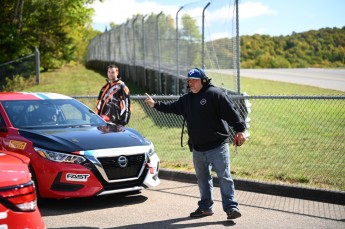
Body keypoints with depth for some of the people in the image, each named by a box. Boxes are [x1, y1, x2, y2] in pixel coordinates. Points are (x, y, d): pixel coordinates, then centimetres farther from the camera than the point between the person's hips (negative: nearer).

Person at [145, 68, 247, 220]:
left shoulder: (215, 94, -11)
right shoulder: (186, 99, 13)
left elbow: (231, 112, -16)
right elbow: (172, 107, 22)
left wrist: (240, 130, -22)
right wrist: (155, 105, 16)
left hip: (218, 146, -8)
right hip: (197, 149, 8)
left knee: (224, 177, -7)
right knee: (202, 179, 15)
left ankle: (231, 207, -5)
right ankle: (206, 207, 26)